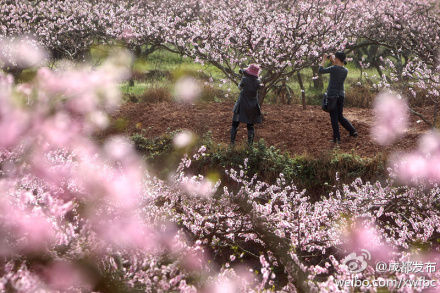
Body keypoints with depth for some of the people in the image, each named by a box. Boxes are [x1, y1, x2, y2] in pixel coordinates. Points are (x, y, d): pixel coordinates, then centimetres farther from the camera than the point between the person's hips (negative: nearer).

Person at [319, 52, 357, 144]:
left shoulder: (334, 68, -16)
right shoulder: (346, 71, 3)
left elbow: (320, 71, -7)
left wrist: (324, 60, 4)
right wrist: (332, 62, 22)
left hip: (332, 95, -6)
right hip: (341, 95, 6)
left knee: (334, 117, 1)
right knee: (340, 116, 18)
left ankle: (337, 138, 1)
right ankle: (352, 131, 7)